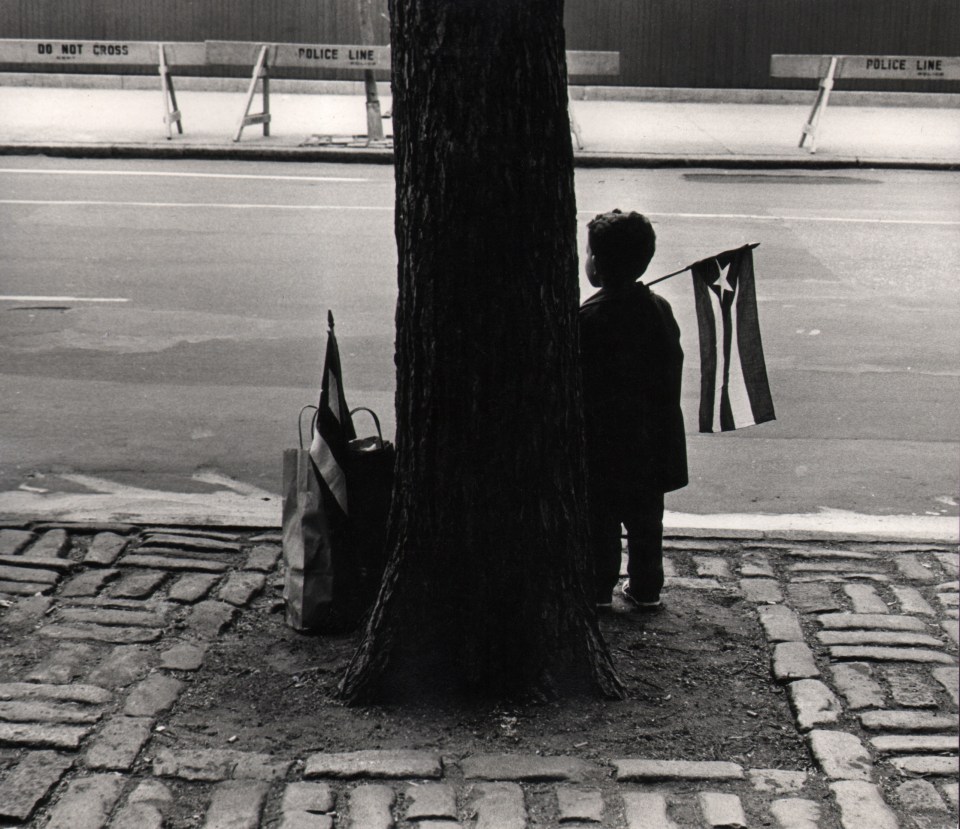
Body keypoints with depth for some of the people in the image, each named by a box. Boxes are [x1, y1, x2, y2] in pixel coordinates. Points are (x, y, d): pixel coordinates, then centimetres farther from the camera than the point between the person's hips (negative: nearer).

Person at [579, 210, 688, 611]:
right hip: (650, 442, 5)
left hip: (602, 444, -5)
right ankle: (646, 588, 23)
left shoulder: (587, 319, -19)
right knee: (646, 518, 15)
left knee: (600, 519, 7)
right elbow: (672, 369, 7)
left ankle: (598, 589, 16)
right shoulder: (660, 309, -2)